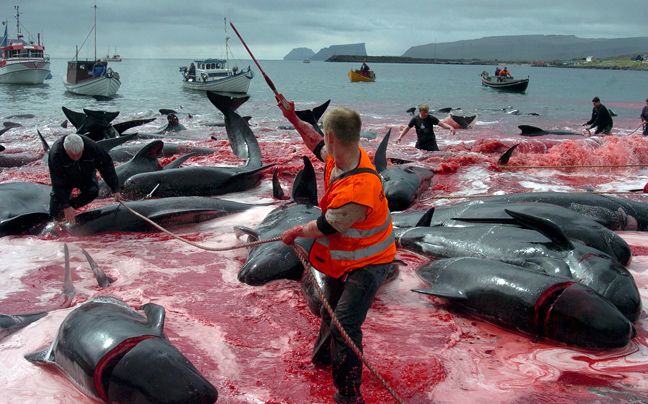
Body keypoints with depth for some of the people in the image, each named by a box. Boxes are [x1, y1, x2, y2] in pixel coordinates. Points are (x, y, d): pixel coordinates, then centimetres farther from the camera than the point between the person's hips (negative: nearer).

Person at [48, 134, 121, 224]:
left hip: (85, 175, 2)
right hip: (66, 177, -2)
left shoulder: (91, 146, -32)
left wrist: (116, 189, -21)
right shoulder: (56, 154, -37)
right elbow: (57, 183, -33)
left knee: (93, 191, -31)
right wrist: (65, 207, -36)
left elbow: (106, 166, -19)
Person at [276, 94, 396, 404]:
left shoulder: (359, 187, -39)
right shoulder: (338, 157, -11)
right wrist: (293, 119, 16)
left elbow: (326, 226, -25)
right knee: (331, 311, 29)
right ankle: (324, 357, 54)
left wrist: (295, 233, -8)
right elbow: (316, 144, 16)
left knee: (345, 325, -16)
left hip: (368, 263, -10)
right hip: (341, 256, 10)